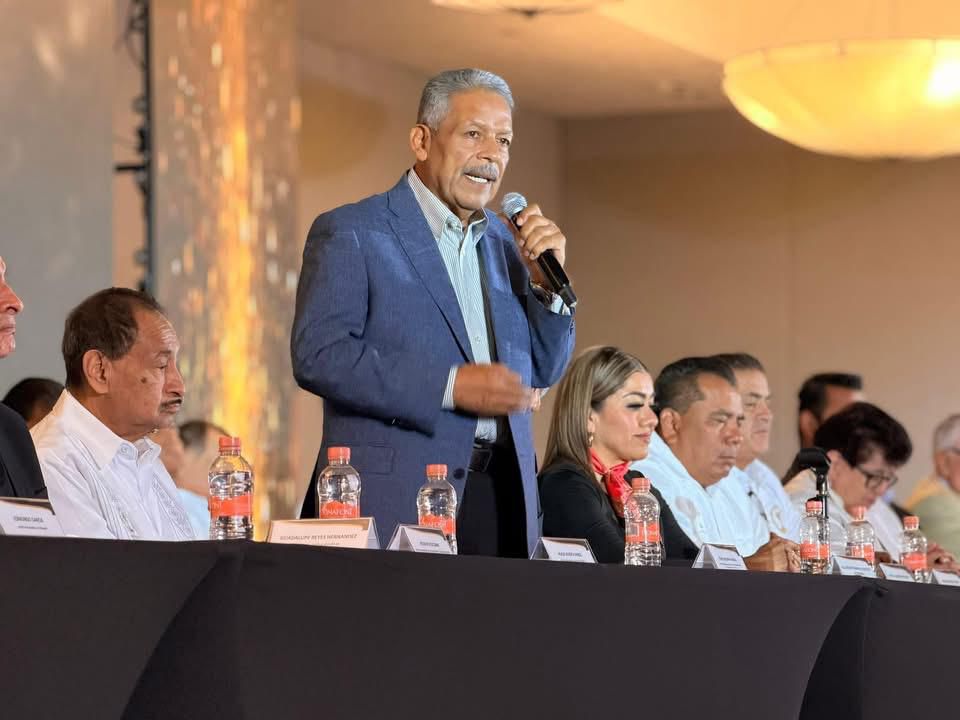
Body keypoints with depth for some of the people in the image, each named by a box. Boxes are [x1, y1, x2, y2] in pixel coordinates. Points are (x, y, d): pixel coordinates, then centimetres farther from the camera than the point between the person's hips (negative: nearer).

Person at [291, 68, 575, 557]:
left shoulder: (505, 243, 18)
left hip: (503, 497, 5)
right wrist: (450, 386, -18)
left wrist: (547, 280, 2)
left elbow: (543, 372, 20)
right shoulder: (350, 233, -2)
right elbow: (318, 355, -13)